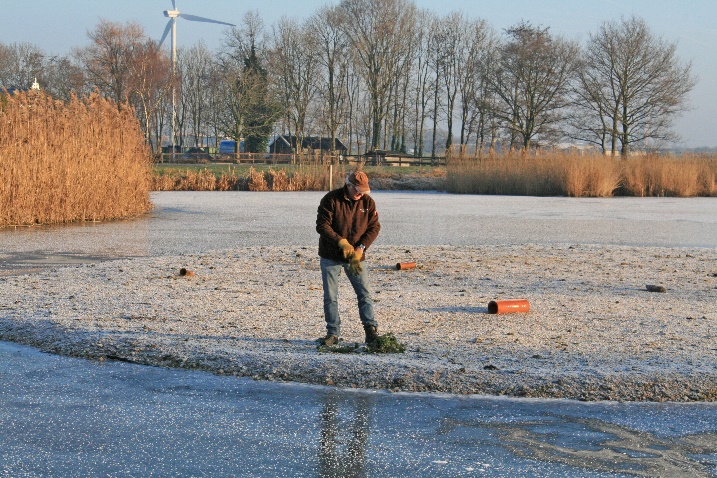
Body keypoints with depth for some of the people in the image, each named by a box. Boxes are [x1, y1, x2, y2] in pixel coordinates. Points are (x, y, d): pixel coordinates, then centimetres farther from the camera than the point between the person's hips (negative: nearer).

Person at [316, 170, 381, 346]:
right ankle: (332, 333, 11)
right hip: (331, 257, -2)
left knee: (365, 294, -1)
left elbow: (374, 227, -1)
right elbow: (322, 225, -15)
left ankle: (371, 331, 4)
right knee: (330, 297, 2)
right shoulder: (331, 199, -11)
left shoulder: (367, 202, -1)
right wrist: (341, 242, -24)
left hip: (356, 257, 2)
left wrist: (361, 248, -15)